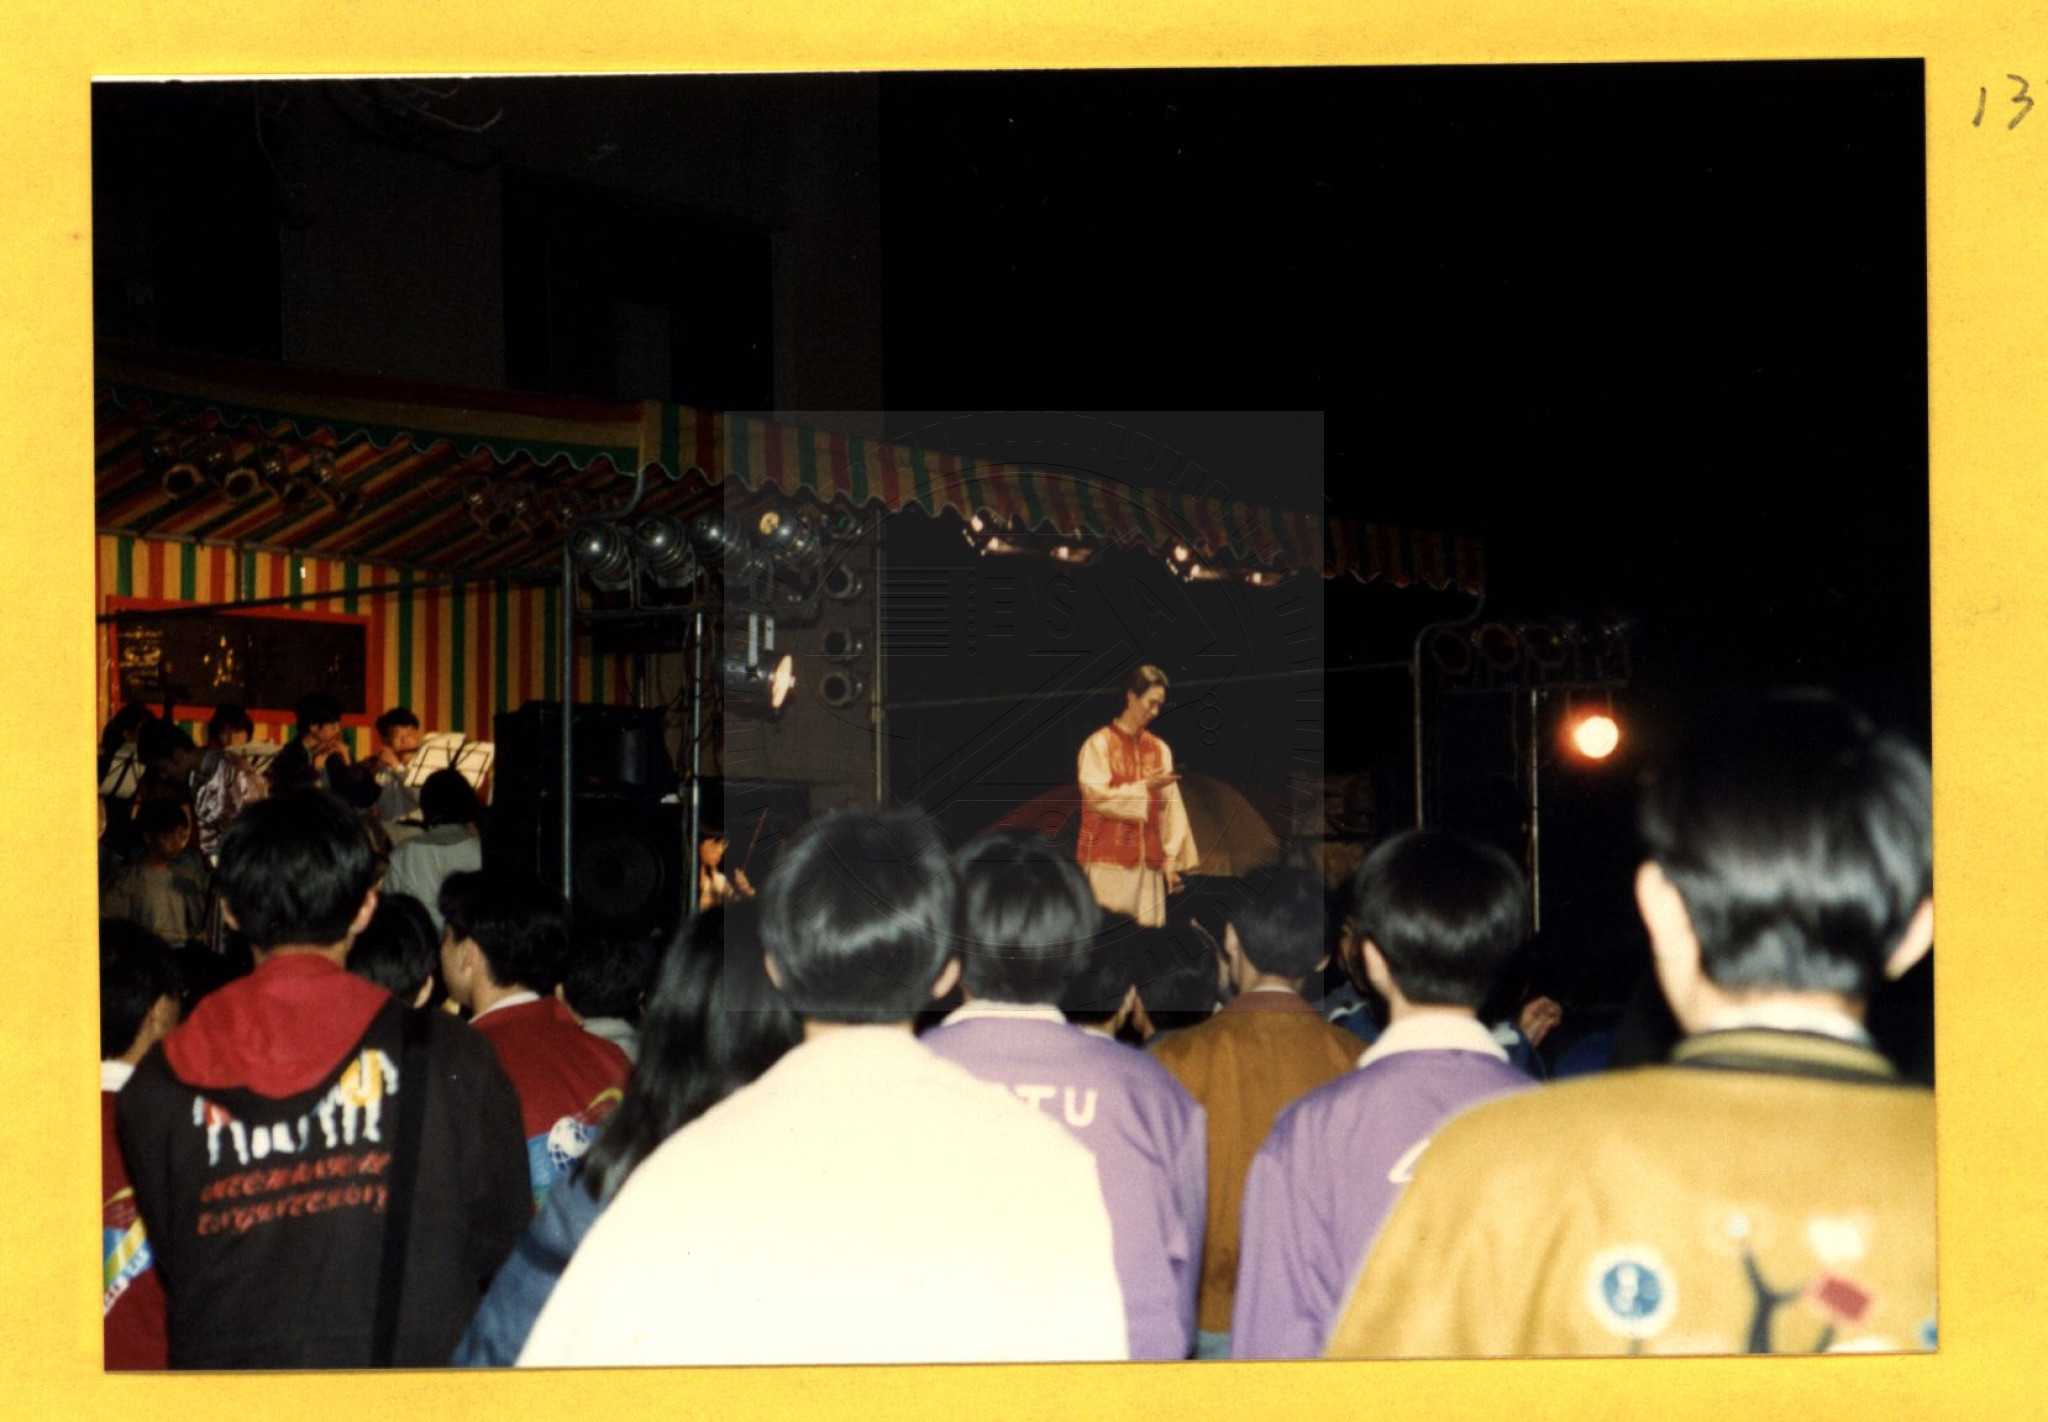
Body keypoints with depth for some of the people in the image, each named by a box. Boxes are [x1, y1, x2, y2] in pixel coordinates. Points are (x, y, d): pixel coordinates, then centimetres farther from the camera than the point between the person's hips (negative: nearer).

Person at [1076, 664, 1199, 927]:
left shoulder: (1159, 749, 12)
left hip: (1148, 862, 4)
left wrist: (1172, 861, 3)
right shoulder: (1099, 744, 1)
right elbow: (1096, 796, -9)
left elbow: (1170, 808, 9)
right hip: (1108, 861, -4)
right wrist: (1145, 786, -14)